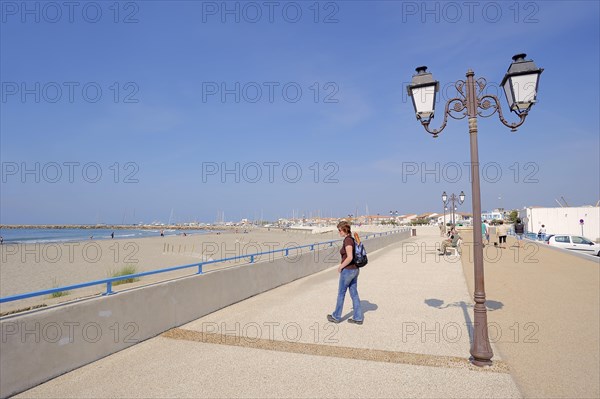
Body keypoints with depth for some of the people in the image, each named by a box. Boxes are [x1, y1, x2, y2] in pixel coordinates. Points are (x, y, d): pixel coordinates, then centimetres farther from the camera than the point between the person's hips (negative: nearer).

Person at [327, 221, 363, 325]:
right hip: (354, 270, 9)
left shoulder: (347, 240, -21)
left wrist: (341, 266, -14)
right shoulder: (352, 239, 9)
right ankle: (358, 318, 18)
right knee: (354, 294, 14)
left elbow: (349, 257, -28)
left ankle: (336, 316, 22)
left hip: (347, 271, -9)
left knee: (341, 294, 7)